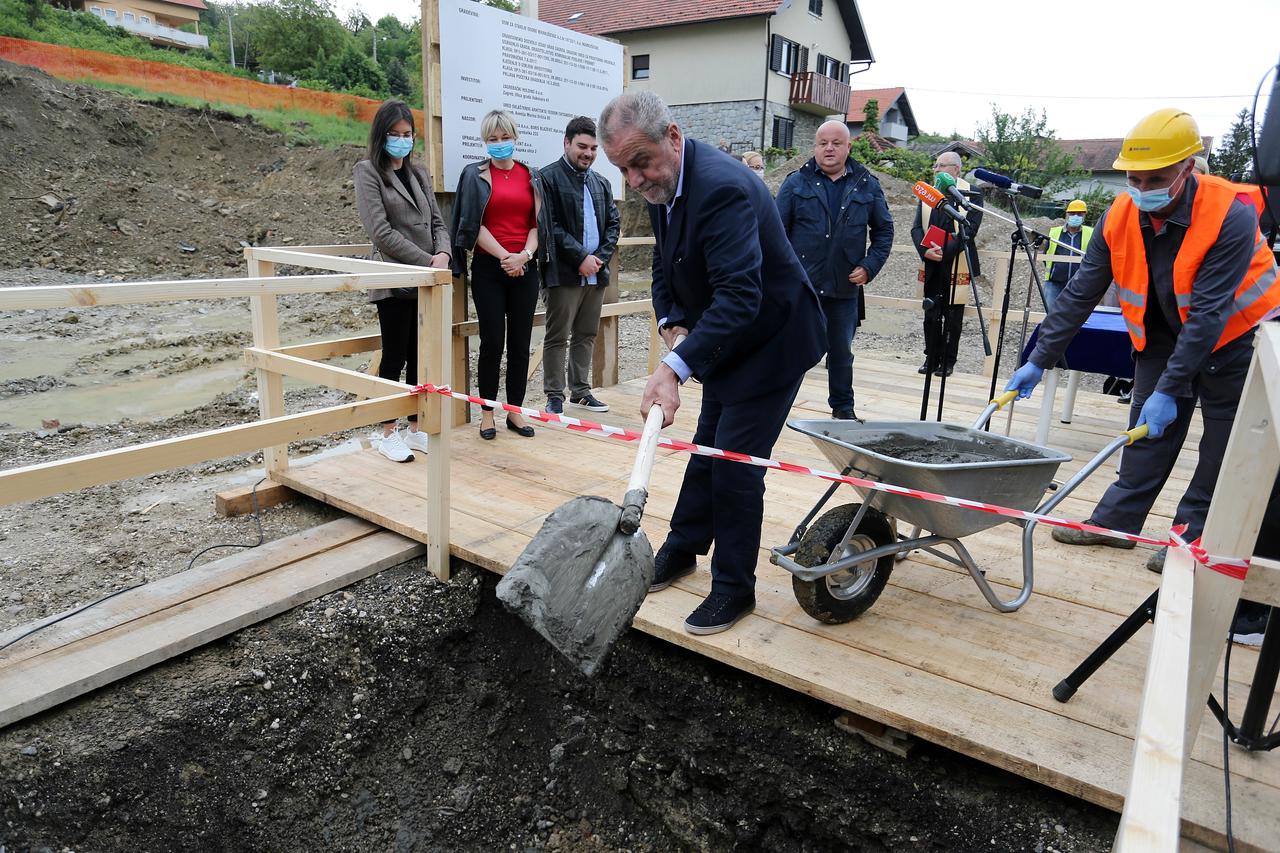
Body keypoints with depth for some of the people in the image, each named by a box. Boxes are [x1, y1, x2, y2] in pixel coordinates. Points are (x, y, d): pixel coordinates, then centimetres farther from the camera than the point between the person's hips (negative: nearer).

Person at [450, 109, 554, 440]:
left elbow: (537, 222, 9)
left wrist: (525, 255, -9)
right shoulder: (475, 174, 3)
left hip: (525, 268, 3)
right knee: (492, 341, -2)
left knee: (520, 342, 4)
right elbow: (473, 224, -3)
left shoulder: (531, 176, 12)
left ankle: (515, 410, 14)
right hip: (488, 268, -3)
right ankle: (487, 413, 10)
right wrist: (504, 256, -13)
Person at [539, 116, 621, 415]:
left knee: (586, 335, 12)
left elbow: (613, 223, 15)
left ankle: (580, 392, 21)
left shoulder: (601, 183, 17)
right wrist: (581, 257, -15)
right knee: (557, 337, -1)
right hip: (565, 273, -6)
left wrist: (600, 257, -1)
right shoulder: (548, 177, -3)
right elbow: (550, 226, -12)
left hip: (596, 271, 6)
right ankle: (555, 397, 6)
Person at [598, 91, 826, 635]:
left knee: (735, 462, -6)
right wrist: (670, 321, -5)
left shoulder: (722, 187, -31)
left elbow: (739, 297, -40)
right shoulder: (661, 183, -2)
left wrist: (675, 367, -49)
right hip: (724, 339, 9)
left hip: (772, 340, -9)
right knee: (707, 447, 19)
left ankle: (734, 587, 13)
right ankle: (682, 549, 36)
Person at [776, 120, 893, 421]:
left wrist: (869, 267, 1)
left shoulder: (867, 186, 7)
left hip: (845, 287, 2)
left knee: (842, 352, 13)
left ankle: (843, 407, 29)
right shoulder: (796, 182, 2)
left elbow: (884, 230, 14)